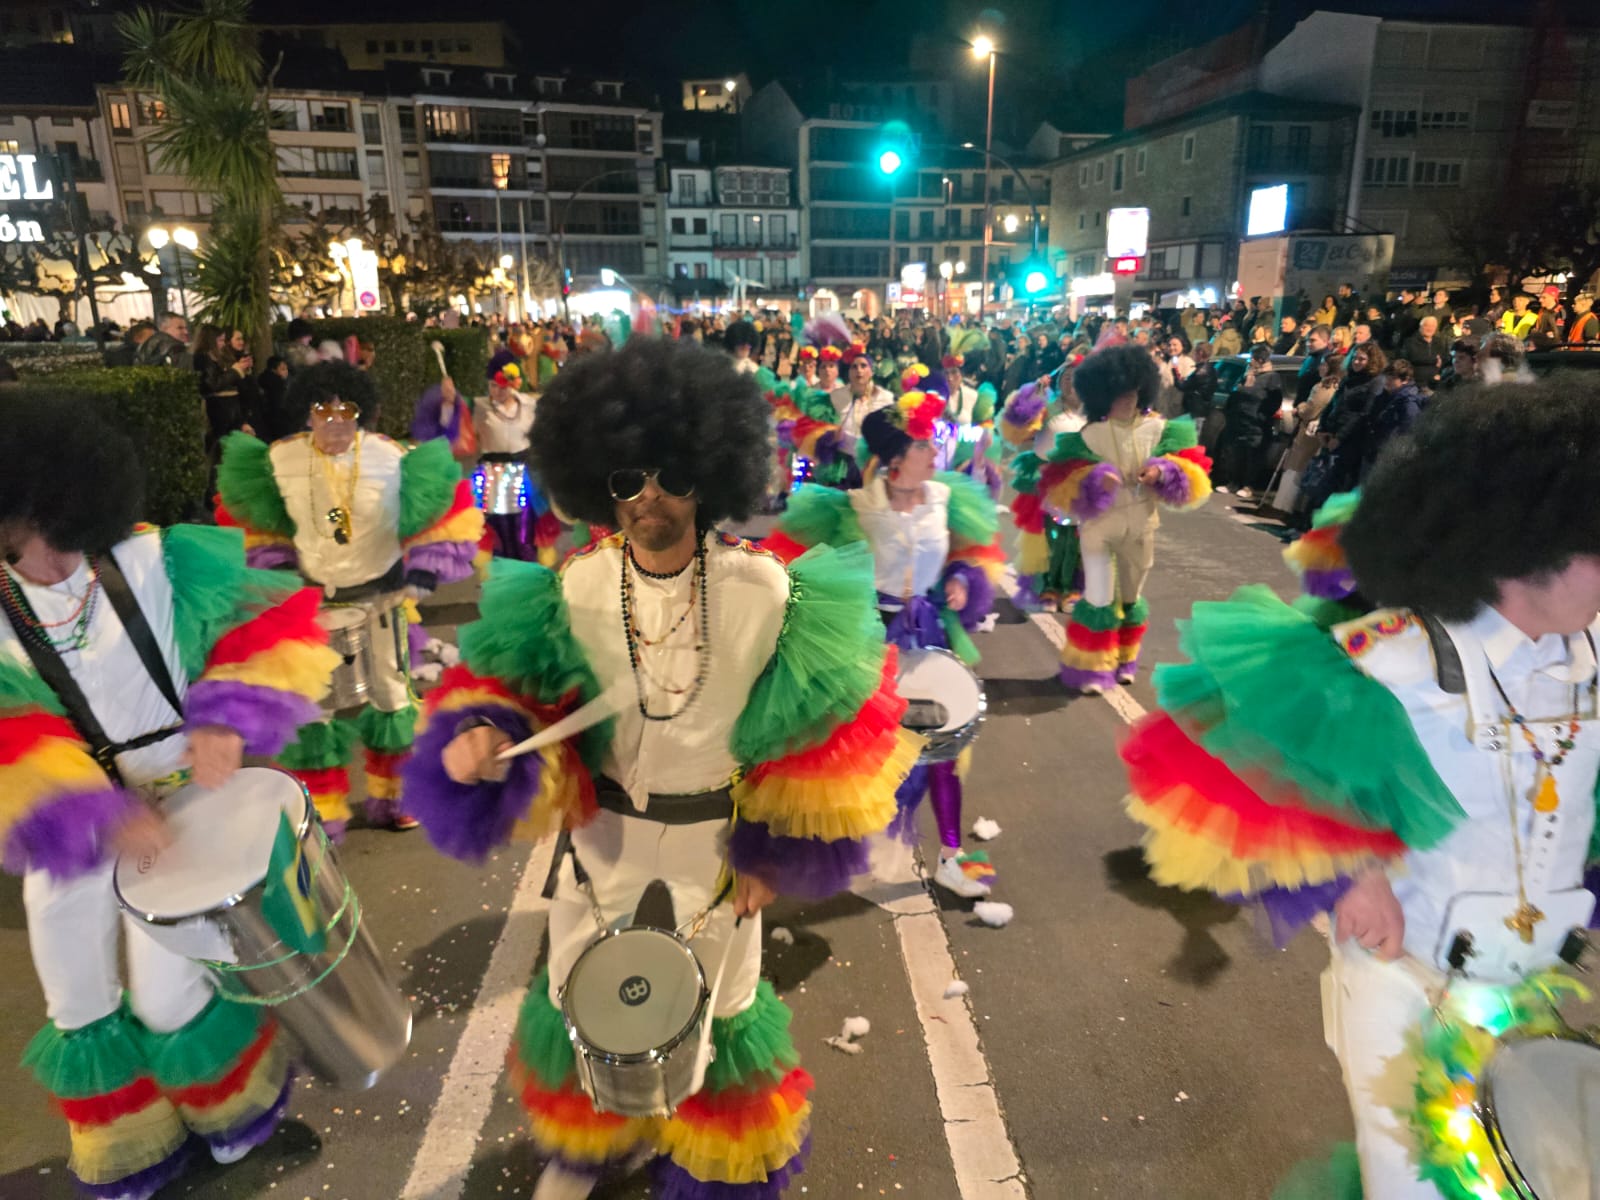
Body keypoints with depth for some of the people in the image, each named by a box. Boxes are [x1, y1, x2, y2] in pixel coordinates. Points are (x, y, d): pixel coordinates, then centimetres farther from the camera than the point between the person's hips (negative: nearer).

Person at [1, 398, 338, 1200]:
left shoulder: (156, 562, -16)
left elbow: (273, 619, -12)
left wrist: (229, 719, -25)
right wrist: (96, 815, -36)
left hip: (181, 805, -3)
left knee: (167, 999, 6)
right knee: (80, 1007, 16)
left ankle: (233, 1099, 40)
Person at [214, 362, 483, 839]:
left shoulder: (391, 459, -16)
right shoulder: (280, 459, -10)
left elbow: (440, 509, -9)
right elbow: (261, 522, 6)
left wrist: (424, 570, -18)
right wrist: (274, 565, 0)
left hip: (380, 593, -1)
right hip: (312, 597, 1)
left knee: (390, 692, 10)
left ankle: (389, 797, 29)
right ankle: (323, 812, 20)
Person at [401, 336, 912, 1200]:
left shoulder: (766, 592, -19)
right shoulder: (573, 592, -14)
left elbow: (816, 731, -9)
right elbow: (511, 691, -6)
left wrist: (777, 849, -5)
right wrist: (486, 736, -30)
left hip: (717, 837, -1)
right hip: (605, 830, 2)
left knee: (710, 1003, 21)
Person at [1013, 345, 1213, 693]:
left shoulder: (1159, 429, -3)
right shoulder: (1090, 435, -11)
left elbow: (1187, 467, 1)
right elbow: (1061, 479, -11)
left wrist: (1162, 473, -19)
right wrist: (1093, 481, -28)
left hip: (1141, 525, 3)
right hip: (1099, 524, -3)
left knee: (1132, 597, 17)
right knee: (1098, 599, -2)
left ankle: (1124, 661, 36)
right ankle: (1092, 668, 14)